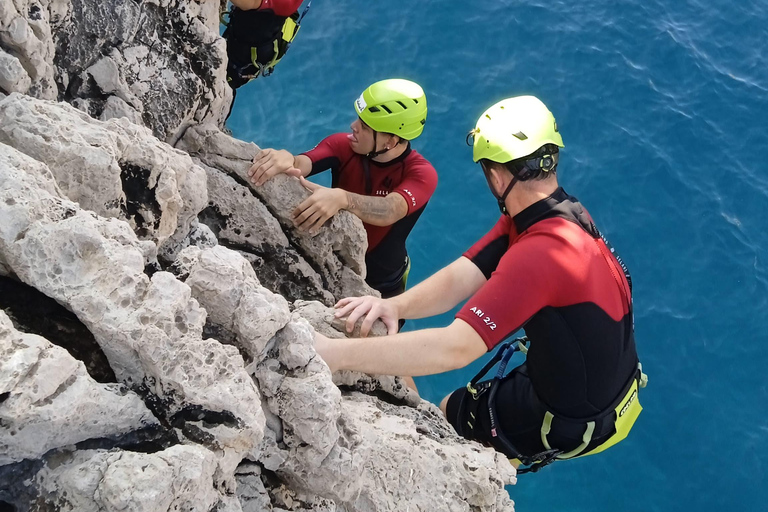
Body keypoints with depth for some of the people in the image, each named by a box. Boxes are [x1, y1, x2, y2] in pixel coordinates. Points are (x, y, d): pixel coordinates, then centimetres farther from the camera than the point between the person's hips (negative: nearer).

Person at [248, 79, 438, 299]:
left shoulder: (421, 173, -26)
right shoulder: (343, 145, -16)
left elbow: (390, 211, -45)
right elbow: (301, 165, -33)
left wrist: (341, 199, -63)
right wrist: (285, 159, -56)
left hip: (381, 285, -2)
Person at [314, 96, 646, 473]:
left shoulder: (538, 255, -36)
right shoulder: (560, 212, -7)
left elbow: (456, 348, -43)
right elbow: (462, 276, -14)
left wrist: (334, 354, -44)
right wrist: (397, 305, -31)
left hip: (575, 423, -7)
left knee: (439, 416, 11)